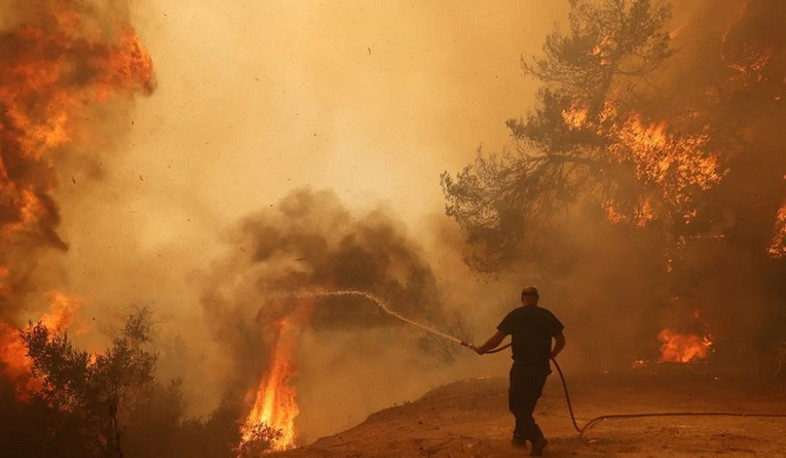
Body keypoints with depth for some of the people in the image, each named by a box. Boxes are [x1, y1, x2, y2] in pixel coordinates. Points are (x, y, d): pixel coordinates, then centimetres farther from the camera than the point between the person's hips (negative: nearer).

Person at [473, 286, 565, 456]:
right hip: (541, 368, 4)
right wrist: (550, 355, 20)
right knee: (528, 404, 21)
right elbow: (561, 341, 3)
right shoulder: (547, 316, 4)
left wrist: (481, 349, 11)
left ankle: (537, 437, -13)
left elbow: (496, 339, -6)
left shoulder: (515, 316, -4)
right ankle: (520, 436, 29)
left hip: (521, 367, -4)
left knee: (516, 405, 3)